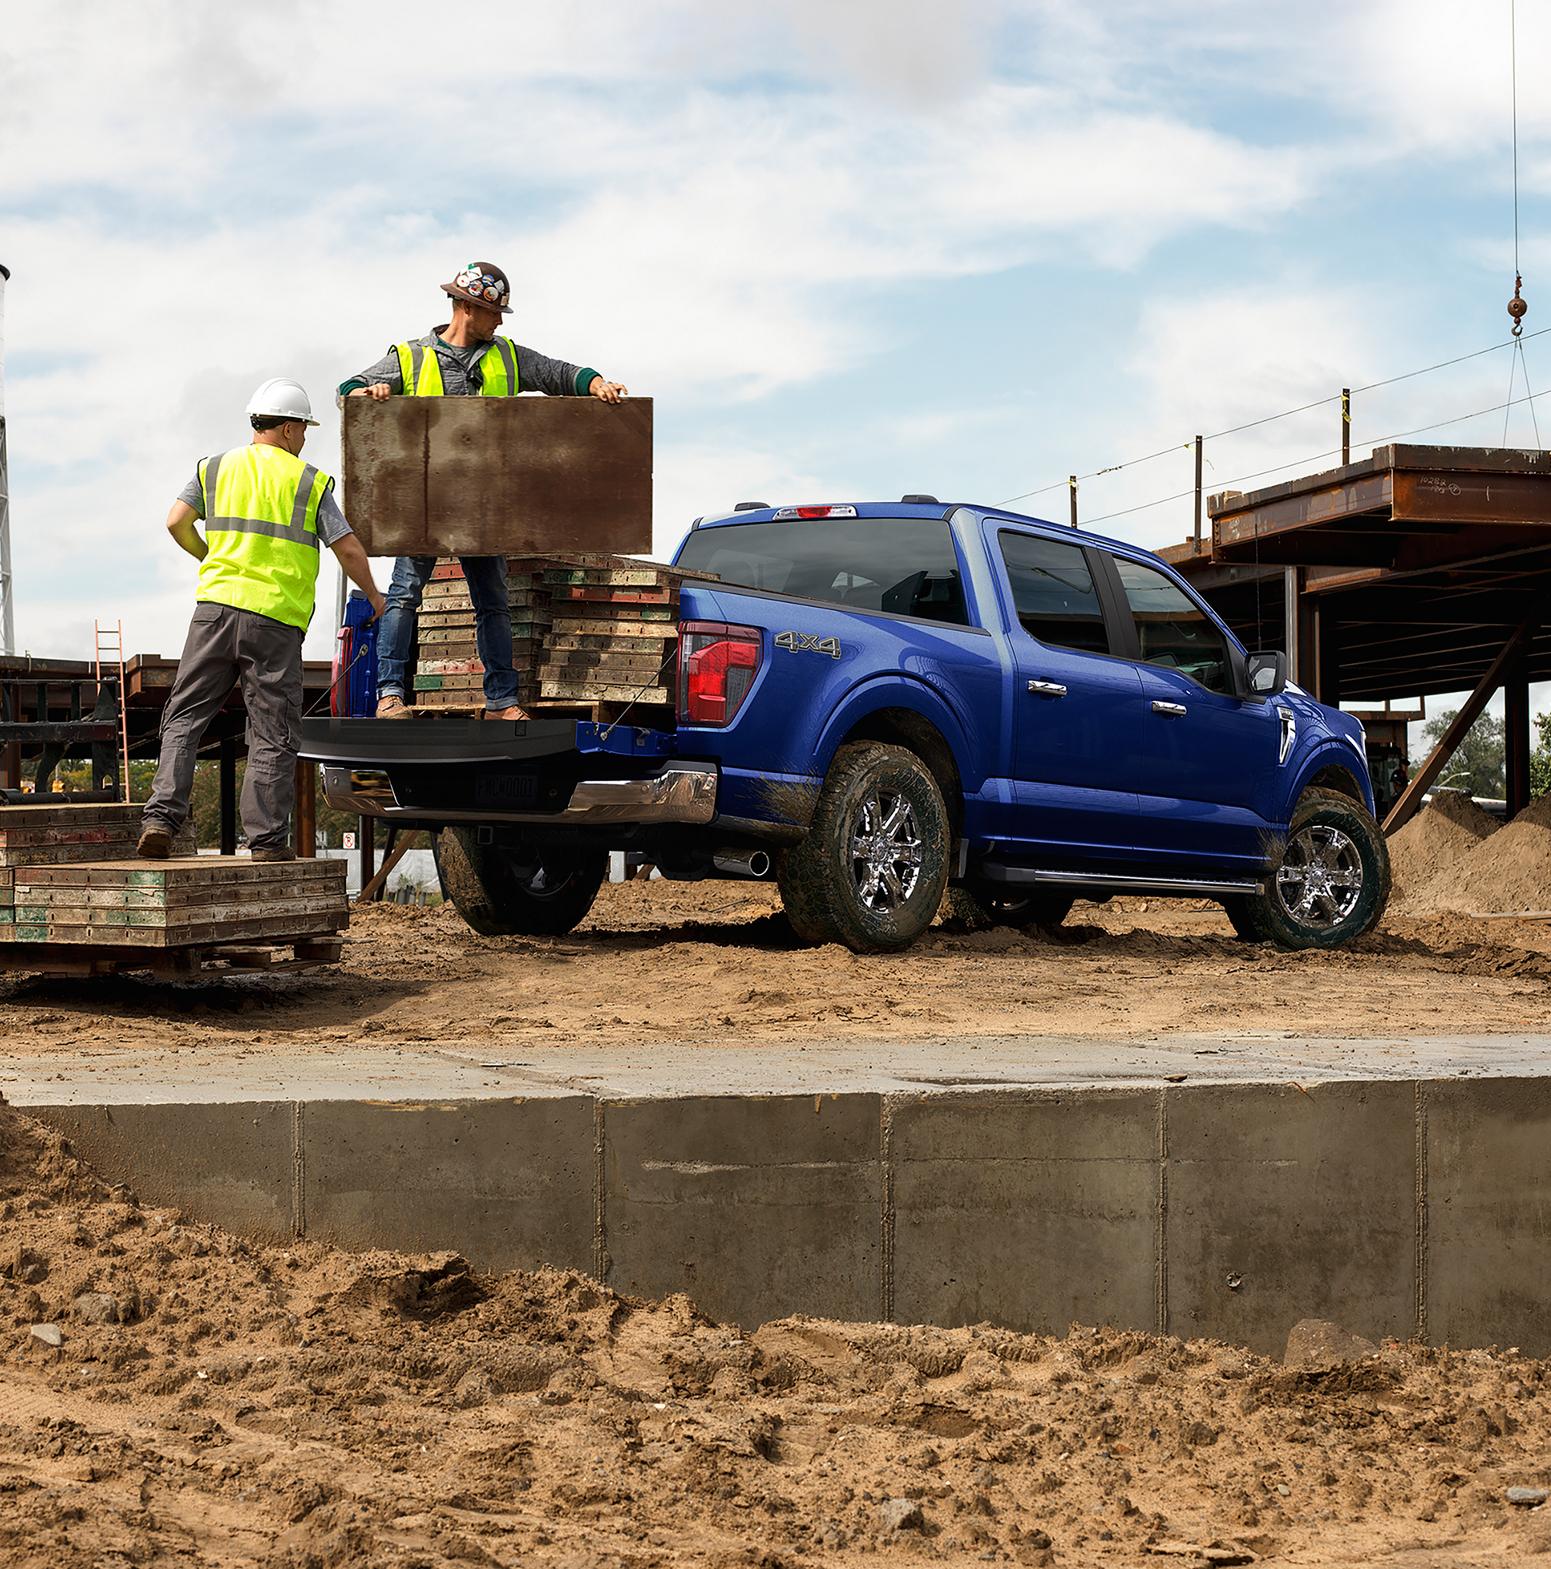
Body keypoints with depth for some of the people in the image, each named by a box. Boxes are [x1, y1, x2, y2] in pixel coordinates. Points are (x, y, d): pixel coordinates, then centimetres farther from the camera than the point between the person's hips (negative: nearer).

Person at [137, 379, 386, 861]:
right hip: (276, 620, -2)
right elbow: (349, 550, 3)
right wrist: (372, 595, 21)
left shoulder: (215, 468, 12)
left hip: (216, 605, 2)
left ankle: (161, 817, -4)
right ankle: (267, 840, 2)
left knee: (184, 717, 9)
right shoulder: (309, 481, 5)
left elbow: (176, 522, 5)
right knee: (273, 735, 3)